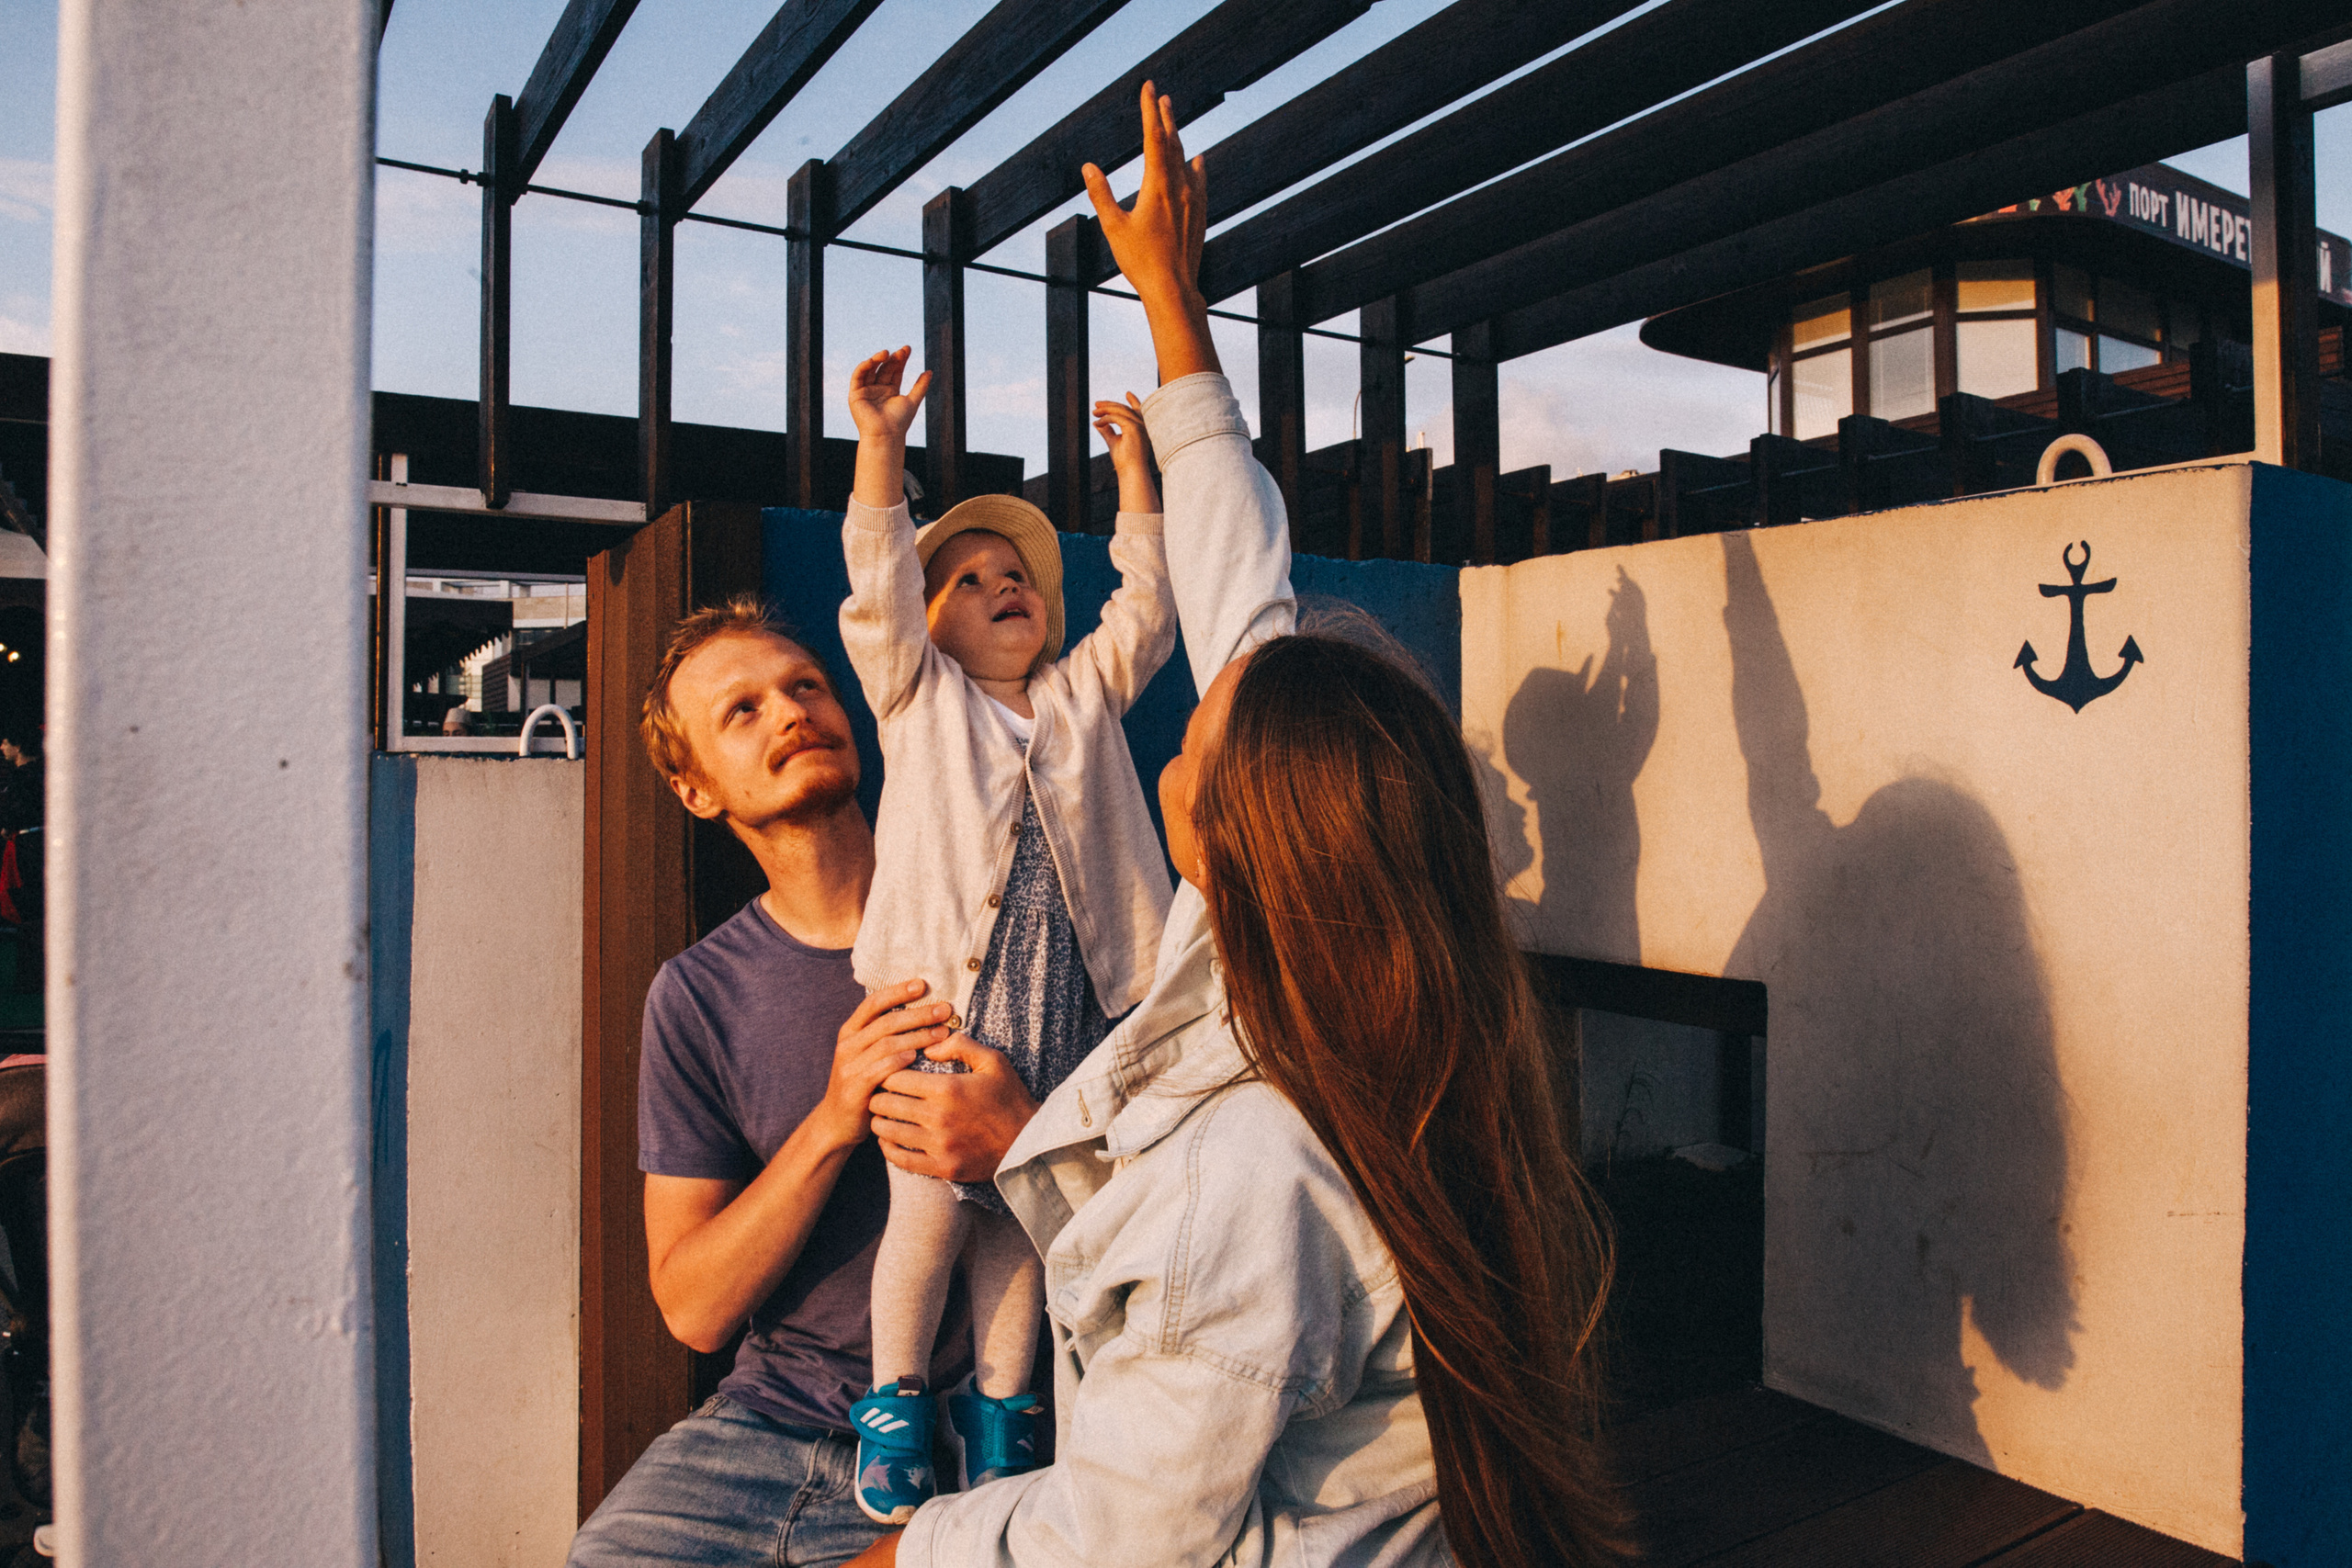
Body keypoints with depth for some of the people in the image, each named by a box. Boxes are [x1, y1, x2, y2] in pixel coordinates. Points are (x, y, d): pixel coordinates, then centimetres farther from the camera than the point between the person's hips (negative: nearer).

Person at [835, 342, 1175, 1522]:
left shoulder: (1081, 696, 18)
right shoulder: (917, 695, 9)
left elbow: (1145, 606, 14)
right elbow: (878, 582, -3)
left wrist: (1133, 470, 10)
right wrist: (883, 447, -14)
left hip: (1061, 1002, 3)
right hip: (941, 993, -3)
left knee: (1023, 1206, 9)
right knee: (930, 1205, -3)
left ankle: (1001, 1406, 27)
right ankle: (895, 1402, 21)